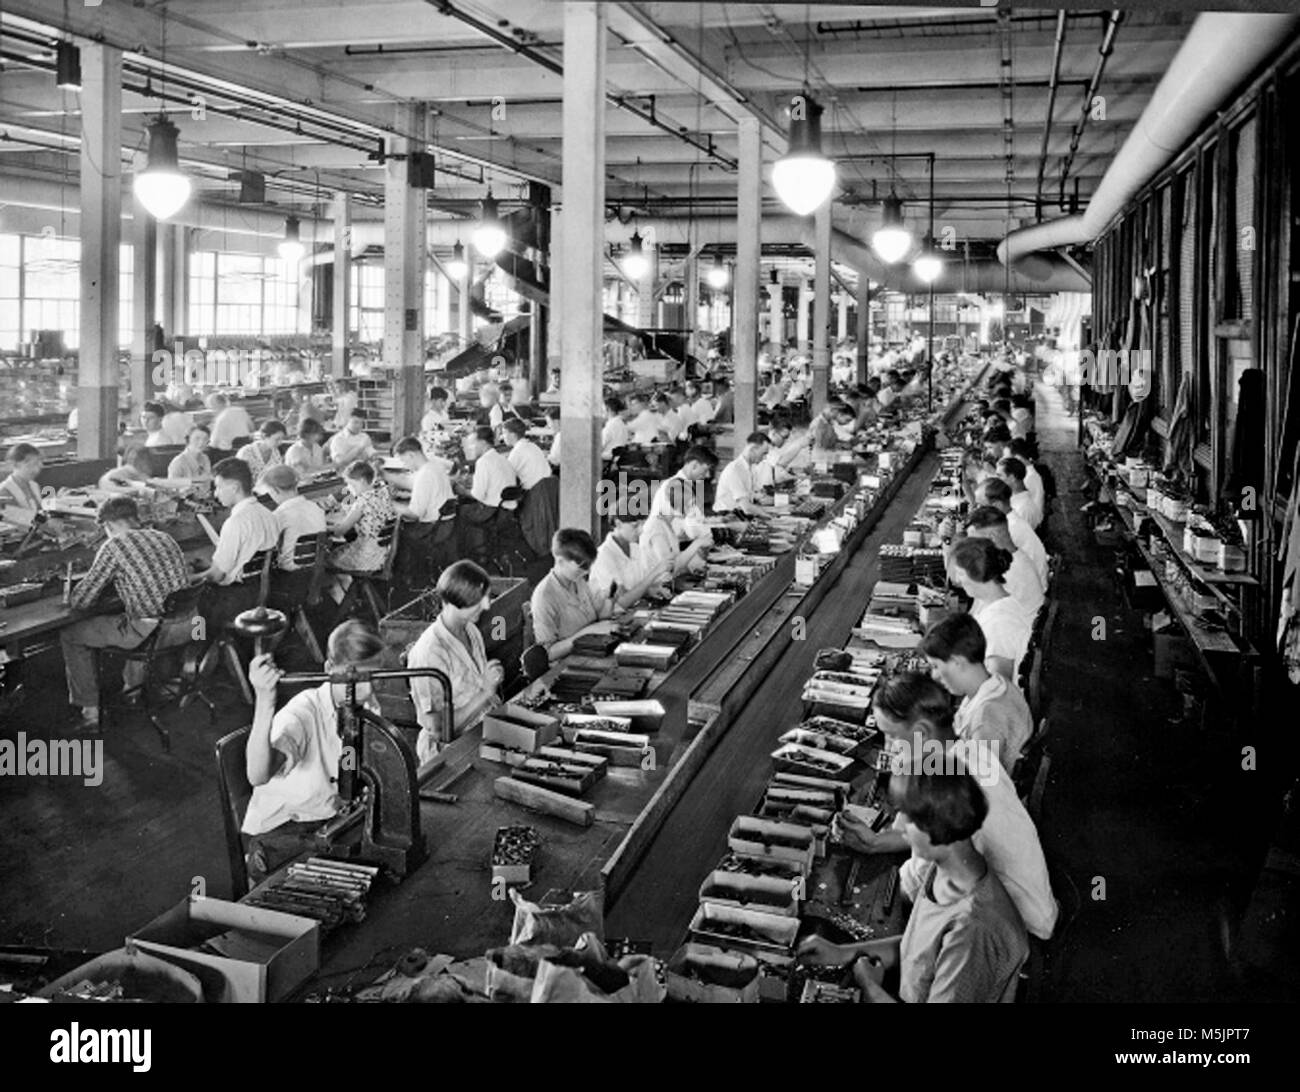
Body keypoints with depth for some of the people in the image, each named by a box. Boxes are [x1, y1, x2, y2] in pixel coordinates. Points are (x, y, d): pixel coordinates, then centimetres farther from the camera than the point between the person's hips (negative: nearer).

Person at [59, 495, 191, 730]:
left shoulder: (115, 546, -9)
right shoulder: (165, 537, 11)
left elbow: (80, 601, -5)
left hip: (150, 634, -7)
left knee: (69, 635, 12)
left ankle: (89, 711, 16)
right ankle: (134, 687, 49)